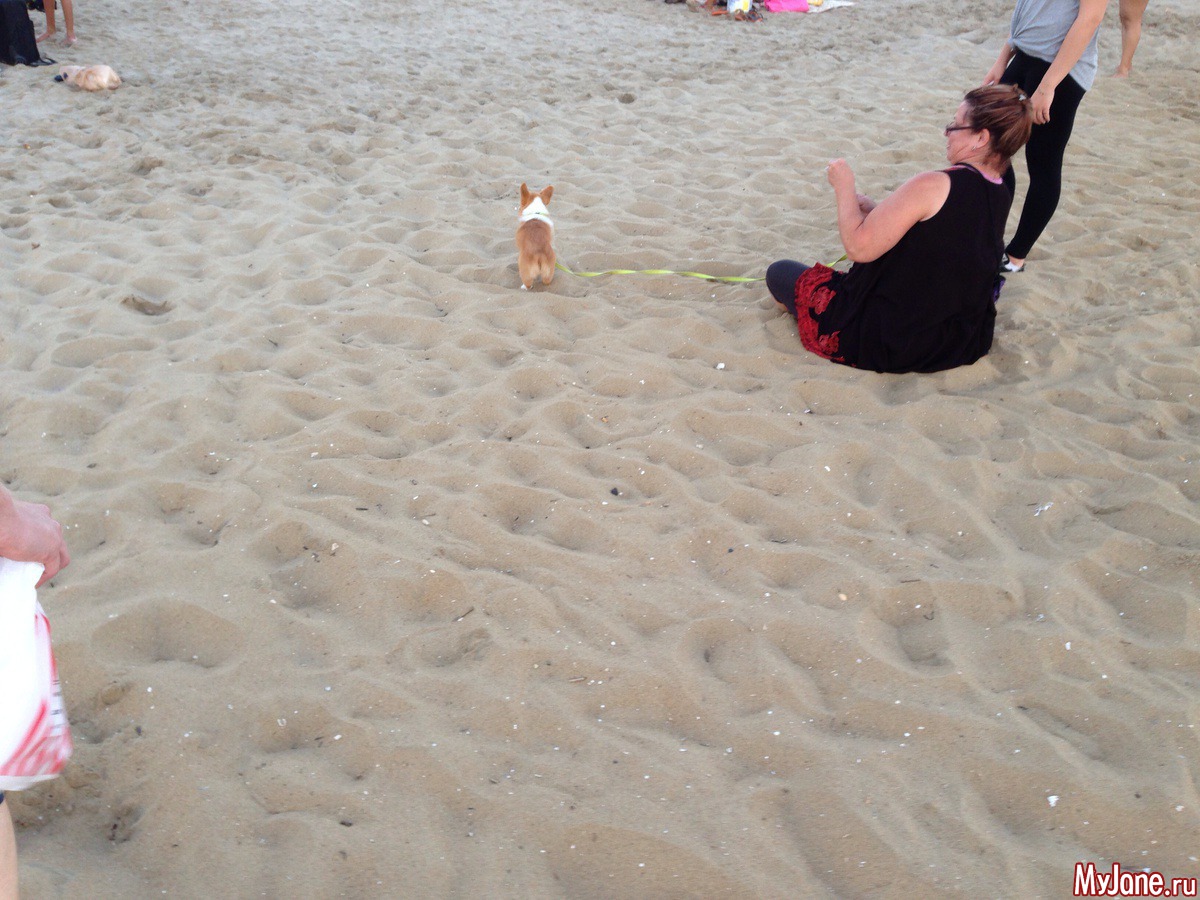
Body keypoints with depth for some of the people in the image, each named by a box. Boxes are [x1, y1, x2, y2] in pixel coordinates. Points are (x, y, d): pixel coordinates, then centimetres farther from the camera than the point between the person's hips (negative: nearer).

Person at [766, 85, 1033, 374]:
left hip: (891, 345, -9)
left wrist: (844, 188, -9)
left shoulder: (932, 186, -25)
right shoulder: (1003, 197, 2)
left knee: (779, 272, 4)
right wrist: (876, 211, 7)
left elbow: (858, 247, -24)